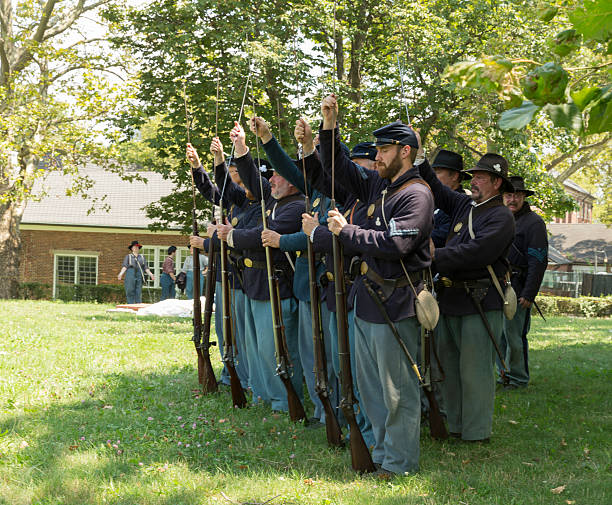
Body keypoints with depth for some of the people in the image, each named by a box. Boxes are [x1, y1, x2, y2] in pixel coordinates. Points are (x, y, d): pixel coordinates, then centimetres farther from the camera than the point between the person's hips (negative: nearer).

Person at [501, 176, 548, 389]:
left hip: (517, 289, -7)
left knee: (513, 335, -6)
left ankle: (518, 379, 3)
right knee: (499, 334, 10)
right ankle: (504, 374, 20)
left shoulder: (534, 223, -5)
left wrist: (529, 294, -17)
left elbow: (539, 262, -11)